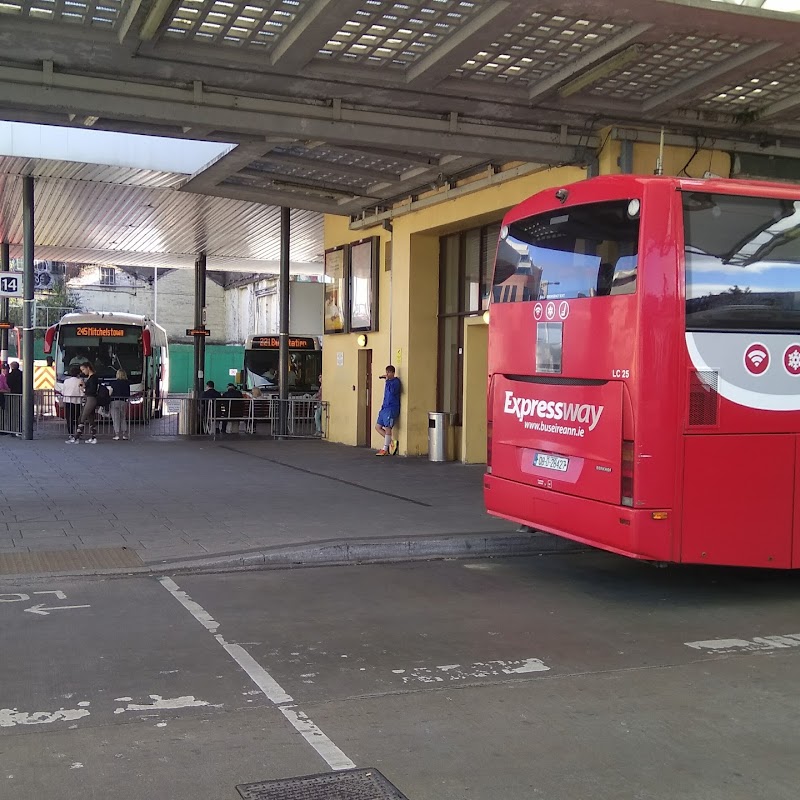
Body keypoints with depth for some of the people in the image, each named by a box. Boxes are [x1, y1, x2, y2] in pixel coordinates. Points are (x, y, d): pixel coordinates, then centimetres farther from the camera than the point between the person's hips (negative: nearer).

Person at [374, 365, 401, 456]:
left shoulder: (396, 381, -9)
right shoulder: (389, 381, 16)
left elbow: (393, 391, -30)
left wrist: (387, 380, -25)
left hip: (391, 408, -9)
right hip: (385, 408, 10)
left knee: (387, 428, -9)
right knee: (378, 427, 8)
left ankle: (385, 449, -2)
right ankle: (392, 442, 14)